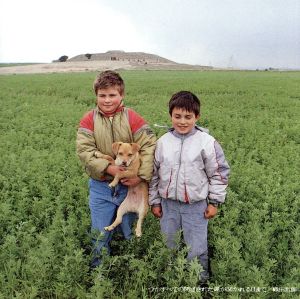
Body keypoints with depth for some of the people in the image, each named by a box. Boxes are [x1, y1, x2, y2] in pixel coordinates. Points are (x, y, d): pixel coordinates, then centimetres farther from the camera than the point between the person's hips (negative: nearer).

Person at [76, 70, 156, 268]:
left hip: (129, 185, 0)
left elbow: (149, 146, -13)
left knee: (130, 232, 18)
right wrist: (109, 168, -20)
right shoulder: (89, 121, -4)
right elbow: (84, 150, -11)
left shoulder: (133, 119, -8)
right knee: (100, 234, 13)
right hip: (100, 187, 0)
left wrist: (141, 176, -20)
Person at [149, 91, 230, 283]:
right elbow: (154, 174, 6)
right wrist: (155, 201, 9)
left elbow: (219, 173, -4)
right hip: (168, 204, 4)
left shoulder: (206, 142, -11)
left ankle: (201, 280, 35)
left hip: (196, 206, -3)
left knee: (196, 248, 8)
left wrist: (215, 202, -3)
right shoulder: (163, 142, -2)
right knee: (168, 246, 19)